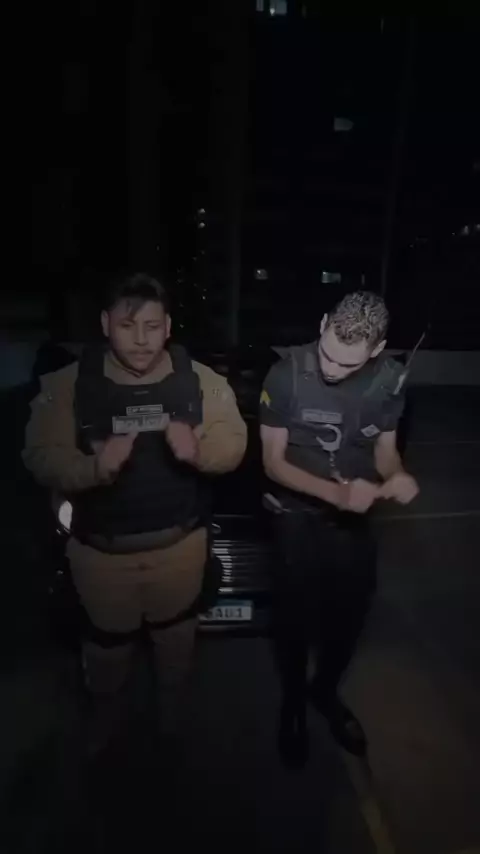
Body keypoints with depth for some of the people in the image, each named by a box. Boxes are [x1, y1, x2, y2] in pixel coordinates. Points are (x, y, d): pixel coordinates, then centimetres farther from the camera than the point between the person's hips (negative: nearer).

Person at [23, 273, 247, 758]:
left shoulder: (200, 381, -10)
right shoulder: (67, 385, -12)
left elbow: (234, 443, -10)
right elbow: (41, 458, -12)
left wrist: (199, 450, -33)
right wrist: (94, 467, -32)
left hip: (180, 541, 1)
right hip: (101, 548, 0)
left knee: (175, 628, 24)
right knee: (108, 637, 23)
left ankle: (171, 702, 57)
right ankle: (106, 713, 56)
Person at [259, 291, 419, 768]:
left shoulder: (389, 380, -12)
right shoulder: (287, 374, -23)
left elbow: (385, 449, 0)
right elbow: (273, 462, -17)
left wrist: (398, 477, -24)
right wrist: (336, 493, -30)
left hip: (355, 517, 4)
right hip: (297, 515, -3)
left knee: (351, 614, 15)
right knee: (297, 616, 7)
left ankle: (325, 691, 46)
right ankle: (293, 703, 38)